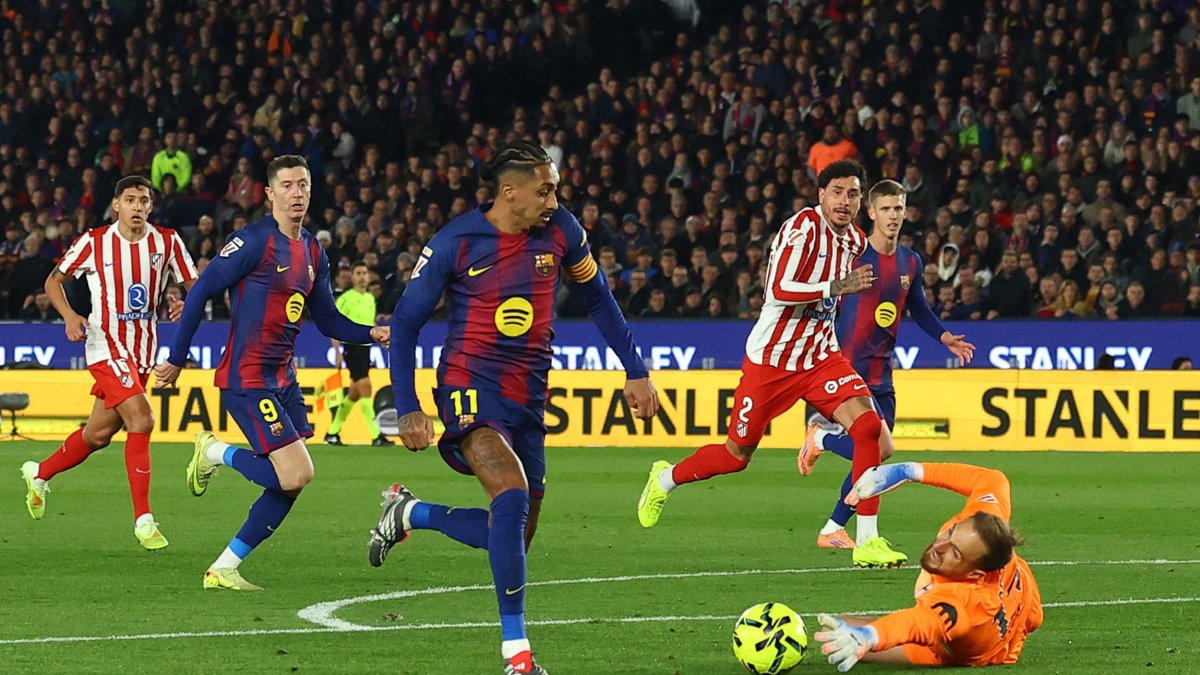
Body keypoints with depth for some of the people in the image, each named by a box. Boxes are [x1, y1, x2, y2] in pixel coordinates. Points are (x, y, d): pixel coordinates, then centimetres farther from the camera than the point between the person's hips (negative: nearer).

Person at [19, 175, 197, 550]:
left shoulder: (167, 243, -2)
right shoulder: (93, 243, -8)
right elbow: (54, 281, 4)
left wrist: (186, 304, -20)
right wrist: (70, 316, -13)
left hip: (143, 348, 5)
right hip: (106, 346, -5)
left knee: (98, 435, 13)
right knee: (141, 421, -21)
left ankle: (40, 474, 40)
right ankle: (143, 519, -16)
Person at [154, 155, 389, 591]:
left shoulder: (313, 253, 11)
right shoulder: (254, 241, -13)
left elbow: (327, 319, 17)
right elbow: (200, 293, -11)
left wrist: (371, 334, -1)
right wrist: (177, 360, -10)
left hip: (283, 380, 8)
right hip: (247, 379, -8)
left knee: (291, 483, 4)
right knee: (295, 475, -16)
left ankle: (223, 569, 13)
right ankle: (215, 453, 8)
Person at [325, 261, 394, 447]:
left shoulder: (370, 298, 15)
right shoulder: (346, 298, -7)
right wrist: (337, 352, -15)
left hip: (366, 348, 8)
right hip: (353, 347, -8)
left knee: (354, 393, 11)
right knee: (365, 388, -14)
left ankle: (332, 433, 22)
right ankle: (376, 436, -16)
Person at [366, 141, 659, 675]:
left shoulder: (561, 231, -1)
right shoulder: (455, 243, -11)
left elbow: (597, 298, 15)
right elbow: (405, 324, -2)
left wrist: (635, 372, 13)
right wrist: (407, 410, -8)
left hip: (528, 398, 6)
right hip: (470, 387, -6)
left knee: (513, 535, 7)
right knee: (512, 494, -29)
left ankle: (408, 513, 32)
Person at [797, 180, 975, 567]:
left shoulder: (910, 262, 9)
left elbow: (919, 310, 21)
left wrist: (946, 338, 6)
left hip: (881, 373, 7)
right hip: (849, 368, -7)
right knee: (879, 448, -21)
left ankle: (833, 530, 20)